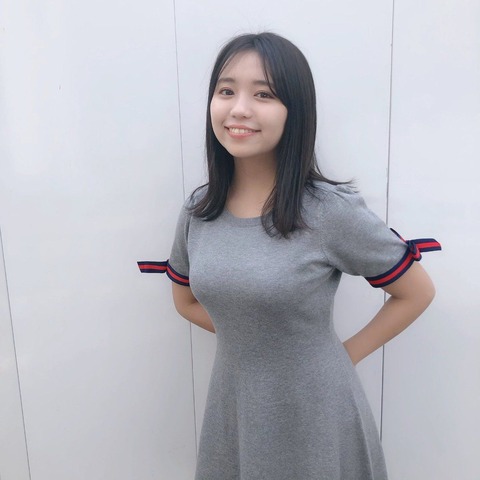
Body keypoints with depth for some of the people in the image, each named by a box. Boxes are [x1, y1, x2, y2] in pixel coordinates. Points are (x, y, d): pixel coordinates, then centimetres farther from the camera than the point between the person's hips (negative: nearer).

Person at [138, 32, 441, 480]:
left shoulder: (332, 211, -19)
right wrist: (248, 336, 0)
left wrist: (346, 354, -6)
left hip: (315, 414, -3)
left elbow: (417, 292, -6)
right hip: (232, 410, 4)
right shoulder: (197, 210, -6)